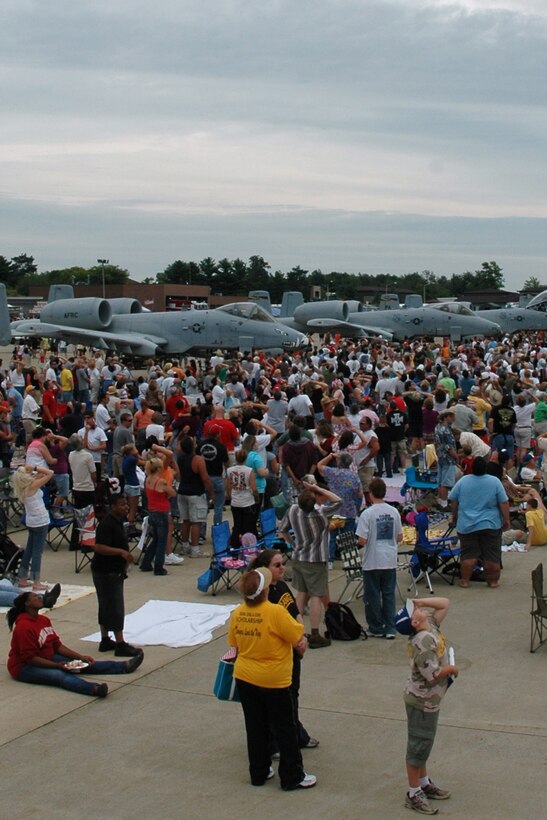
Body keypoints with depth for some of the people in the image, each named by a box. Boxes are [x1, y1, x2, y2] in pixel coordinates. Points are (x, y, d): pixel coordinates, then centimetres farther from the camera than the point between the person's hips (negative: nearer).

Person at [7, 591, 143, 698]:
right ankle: (94, 689, -64)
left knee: (85, 664, -1)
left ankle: (124, 666, -3)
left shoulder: (43, 620, 6)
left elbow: (57, 645, 9)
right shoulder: (23, 627, -23)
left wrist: (81, 657, 0)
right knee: (59, 674, -36)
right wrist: (57, 665, -26)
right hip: (24, 667, -10)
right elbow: (30, 658, -24)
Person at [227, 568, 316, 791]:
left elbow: (235, 644, 8)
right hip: (273, 681, -5)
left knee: (255, 727, 17)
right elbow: (299, 638, -16)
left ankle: (259, 772, 26)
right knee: (285, 729, 9)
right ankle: (292, 777, 16)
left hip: (244, 678, 5)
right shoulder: (275, 612, -23)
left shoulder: (237, 613, -5)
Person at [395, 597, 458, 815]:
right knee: (418, 745, 2)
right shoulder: (423, 642, -29)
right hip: (422, 701, -9)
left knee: (424, 743, 21)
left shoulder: (431, 625, -2)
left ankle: (424, 783, 36)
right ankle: (413, 794, 13)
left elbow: (445, 603, 9)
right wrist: (452, 669, -12)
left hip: (429, 699, 9)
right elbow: (433, 674, -31)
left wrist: (420, 601, -6)